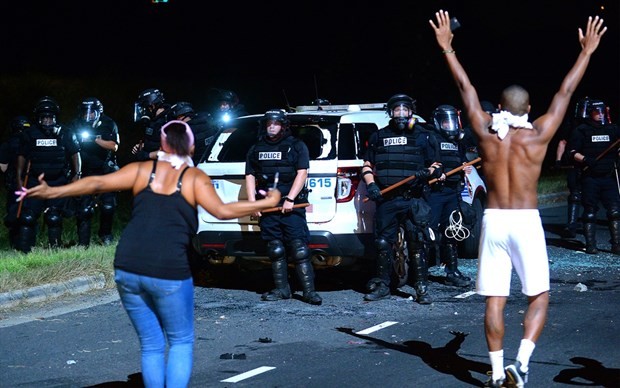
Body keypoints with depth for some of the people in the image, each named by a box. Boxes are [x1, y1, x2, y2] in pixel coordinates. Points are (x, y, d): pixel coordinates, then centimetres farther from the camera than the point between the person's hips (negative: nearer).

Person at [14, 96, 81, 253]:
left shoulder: (65, 134, 1)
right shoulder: (30, 135, 5)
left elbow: (75, 154, 6)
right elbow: (22, 156, 11)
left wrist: (77, 174, -4)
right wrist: (19, 178, 8)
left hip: (58, 182, -1)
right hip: (35, 181, 1)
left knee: (54, 217, -5)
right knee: (27, 216, -7)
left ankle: (54, 248, 7)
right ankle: (23, 249, -3)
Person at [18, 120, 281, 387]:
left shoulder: (142, 170, 11)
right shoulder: (194, 177, 3)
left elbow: (98, 183, 2)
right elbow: (222, 211, -9)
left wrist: (50, 192, 4)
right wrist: (265, 203, -1)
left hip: (127, 270, 3)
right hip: (169, 274, -3)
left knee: (151, 345, 14)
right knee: (181, 343, 12)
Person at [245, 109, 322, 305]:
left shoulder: (296, 146, 5)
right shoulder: (256, 149, 17)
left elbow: (302, 173, -4)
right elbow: (250, 176, 14)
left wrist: (290, 199, -13)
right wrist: (252, 202, 2)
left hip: (291, 206, -4)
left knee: (299, 248, -11)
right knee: (275, 250, 5)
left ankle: (309, 291, -11)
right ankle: (281, 289, 11)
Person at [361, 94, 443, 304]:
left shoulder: (424, 137, 9)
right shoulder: (378, 137, 14)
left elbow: (436, 167, 10)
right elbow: (367, 166, 19)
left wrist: (427, 173, -11)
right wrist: (371, 184, 1)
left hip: (414, 200, -2)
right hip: (386, 200, 2)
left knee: (417, 245, -5)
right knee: (383, 243, 4)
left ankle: (422, 289, 0)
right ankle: (382, 285, 16)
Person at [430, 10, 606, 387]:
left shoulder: (486, 133, -1)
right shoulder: (537, 135, -5)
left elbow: (465, 87, 6)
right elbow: (565, 91, 2)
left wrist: (447, 47, 14)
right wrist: (587, 51, 11)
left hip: (493, 221, 2)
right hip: (526, 221, -2)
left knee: (494, 300, 6)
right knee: (539, 297, 9)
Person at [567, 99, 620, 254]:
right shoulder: (581, 130, 3)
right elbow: (573, 152, -1)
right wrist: (585, 159, -18)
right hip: (590, 177, -2)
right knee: (590, 211, 1)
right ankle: (590, 245, 7)